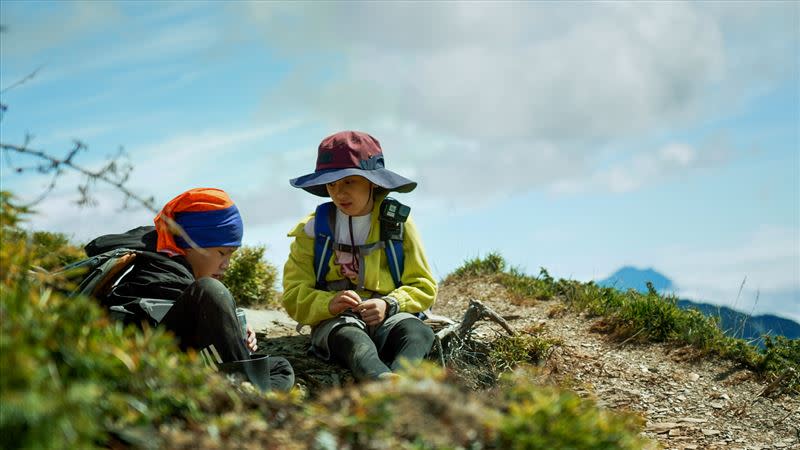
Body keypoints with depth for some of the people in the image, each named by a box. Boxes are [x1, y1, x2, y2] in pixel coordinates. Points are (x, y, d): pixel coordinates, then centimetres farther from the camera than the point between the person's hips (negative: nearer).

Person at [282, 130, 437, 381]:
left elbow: (423, 288, 9)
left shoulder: (398, 223, 10)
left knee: (419, 332, -34)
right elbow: (294, 296, 4)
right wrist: (329, 303, -19)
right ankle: (386, 382, -70)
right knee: (352, 340, -38)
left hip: (387, 318, 2)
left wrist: (389, 304, -12)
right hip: (335, 323, -1)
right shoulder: (313, 229, 9)